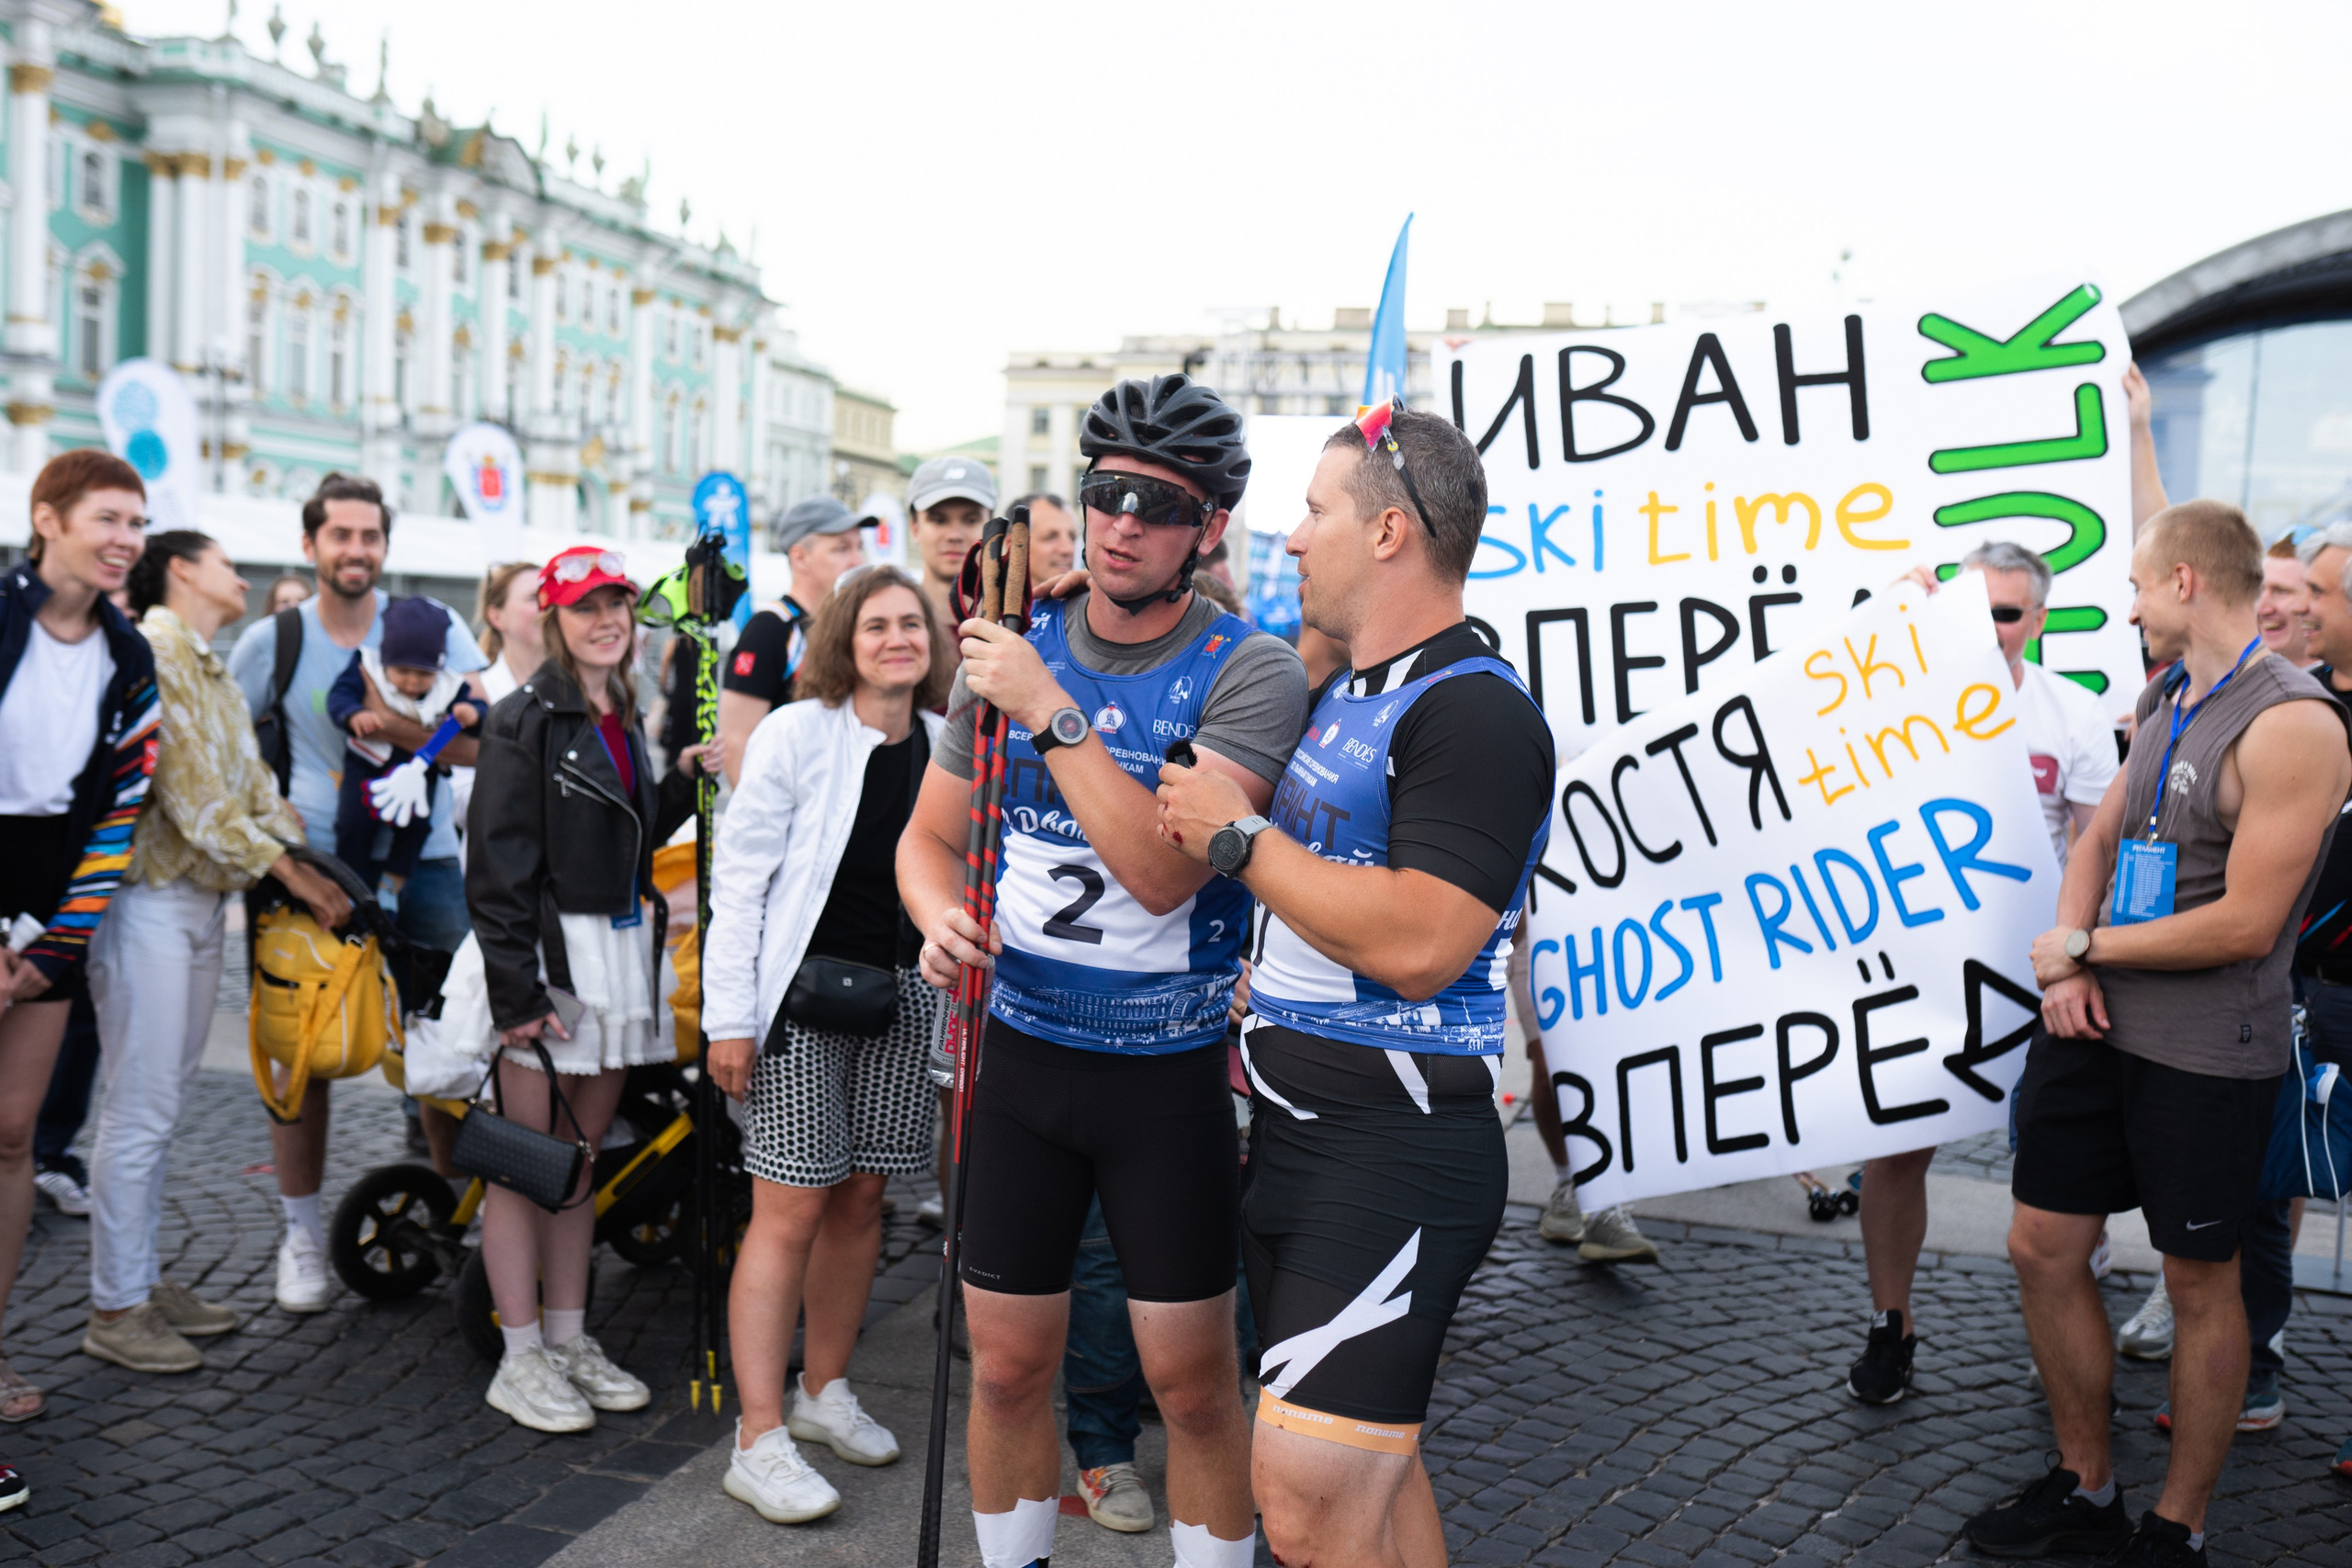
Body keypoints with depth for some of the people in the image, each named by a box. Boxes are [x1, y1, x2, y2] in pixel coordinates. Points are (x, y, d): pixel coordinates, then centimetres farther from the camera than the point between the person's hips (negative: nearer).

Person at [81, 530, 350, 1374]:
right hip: (151, 900, -9)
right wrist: (288, 871, -16)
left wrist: (313, 869, -2)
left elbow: (251, 784, 13)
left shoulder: (216, 675, 19)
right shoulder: (150, 650, -11)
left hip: (203, 901, 9)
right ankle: (114, 1308, 2)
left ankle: (142, 1280, 21)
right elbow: (187, 789, -18)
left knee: (160, 1106, 13)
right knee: (140, 1110, -6)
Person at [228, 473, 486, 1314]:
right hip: (314, 864, 1)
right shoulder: (272, 640, 3)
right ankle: (302, 1232, 15)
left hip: (423, 861, 0)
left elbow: (480, 742, -10)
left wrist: (393, 724, -25)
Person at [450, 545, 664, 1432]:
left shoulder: (627, 721, 14)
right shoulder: (525, 720, -8)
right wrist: (517, 992, -18)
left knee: (581, 1160, 12)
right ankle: (522, 1360, 7)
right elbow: (499, 866, -13)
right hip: (543, 955, -7)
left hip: (618, 953, 7)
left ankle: (569, 1341, 21)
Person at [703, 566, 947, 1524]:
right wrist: (730, 1015, -12)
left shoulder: (946, 746, 6)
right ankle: (759, 1442, 1)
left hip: (899, 994, 5)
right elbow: (739, 874, -7)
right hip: (801, 991, -5)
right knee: (792, 1208, -6)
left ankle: (824, 1390, 29)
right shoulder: (797, 733, -7)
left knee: (860, 1196, 11)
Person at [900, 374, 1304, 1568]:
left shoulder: (1248, 673, -12)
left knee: (1193, 1382, 5)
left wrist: (1050, 711, -24)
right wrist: (942, 919, -11)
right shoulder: (1014, 650, 3)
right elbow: (930, 835, 11)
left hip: (1171, 1072, -3)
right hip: (1020, 1053, 4)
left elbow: (1164, 872, -24)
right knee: (1007, 1365, 12)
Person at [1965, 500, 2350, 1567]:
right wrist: (2066, 967, -3)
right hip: (2097, 1025, 8)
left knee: (2200, 1285, 7)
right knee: (2042, 1248, 10)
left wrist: (2083, 947, -10)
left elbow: (2244, 925, -21)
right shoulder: (2165, 702, 9)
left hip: (2205, 1055, -8)